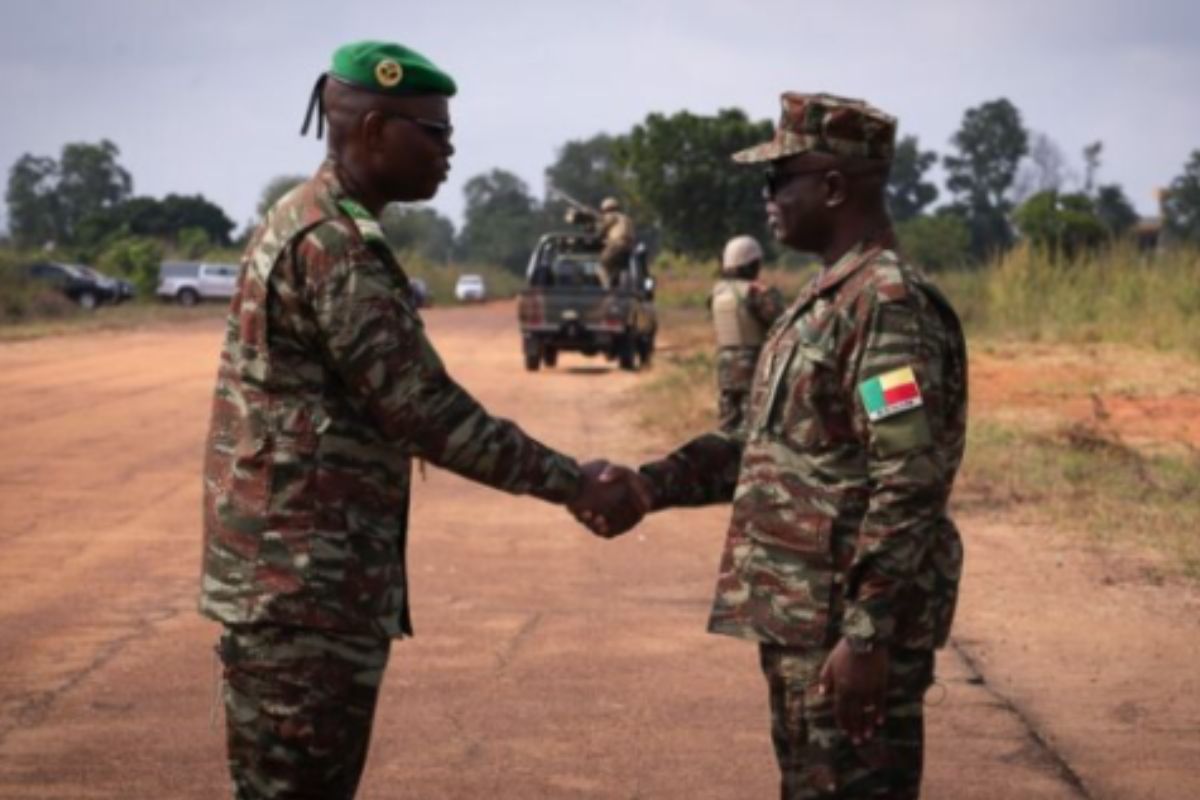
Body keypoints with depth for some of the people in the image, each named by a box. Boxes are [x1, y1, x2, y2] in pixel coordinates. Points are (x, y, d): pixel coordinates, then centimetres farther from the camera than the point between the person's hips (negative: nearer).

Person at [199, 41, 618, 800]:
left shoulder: (309, 222, 16)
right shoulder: (335, 244, -17)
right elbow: (423, 410, -18)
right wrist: (571, 482, -10)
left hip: (301, 574, 10)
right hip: (305, 582, -10)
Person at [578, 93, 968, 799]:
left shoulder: (891, 304, -18)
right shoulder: (827, 299, 14)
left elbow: (909, 485, -23)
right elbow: (772, 444, 20)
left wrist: (868, 636, -25)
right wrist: (653, 486, 10)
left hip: (851, 627, -10)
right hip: (801, 615, 10)